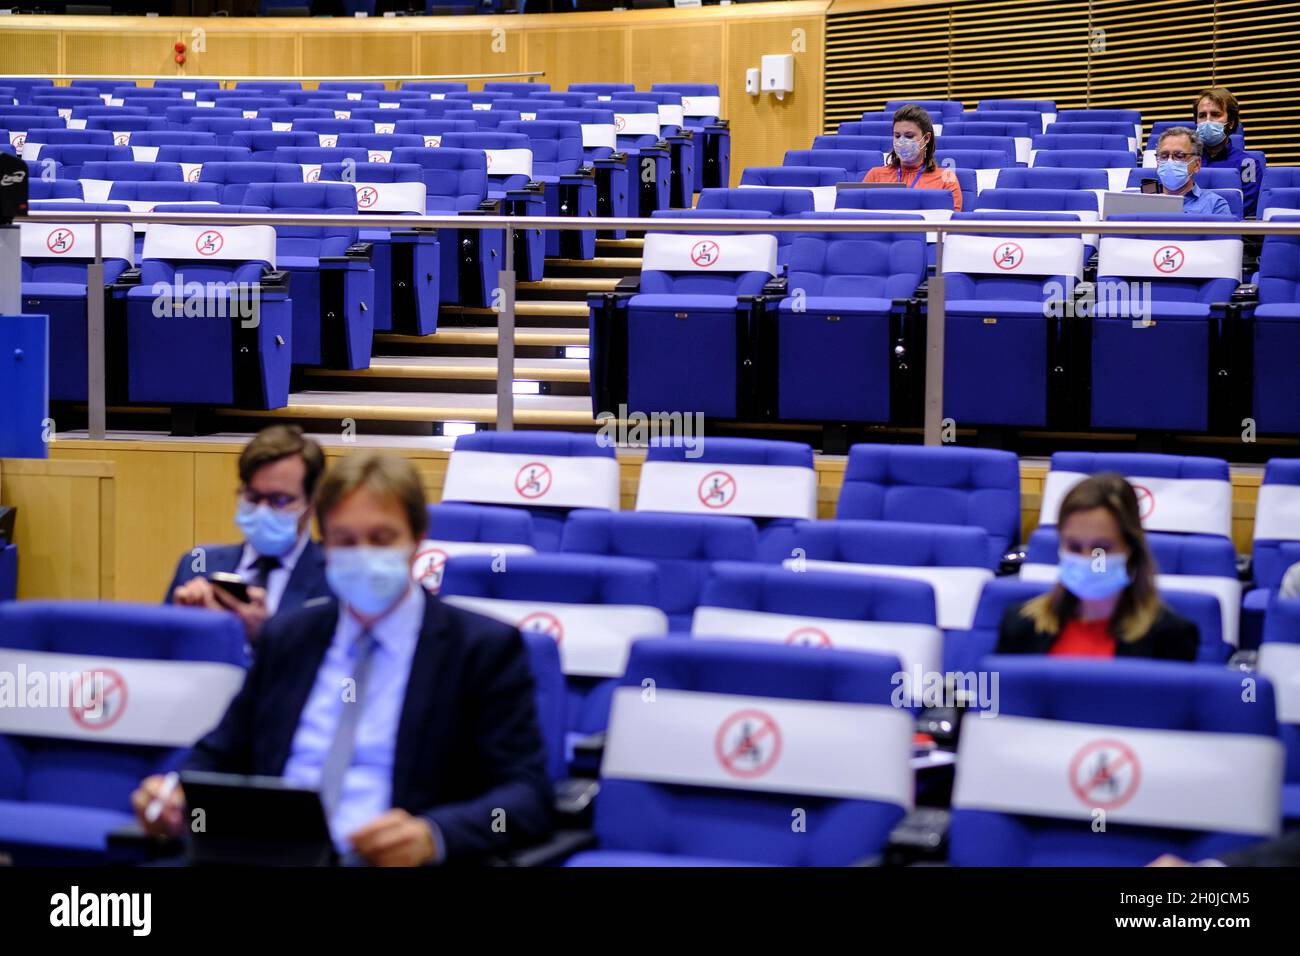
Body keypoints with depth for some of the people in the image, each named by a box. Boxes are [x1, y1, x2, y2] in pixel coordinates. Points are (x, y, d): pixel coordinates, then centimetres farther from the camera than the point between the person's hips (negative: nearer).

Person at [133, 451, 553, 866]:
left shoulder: (485, 648, 5)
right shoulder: (285, 636, 21)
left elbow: (528, 794, -3)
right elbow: (222, 759, 26)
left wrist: (431, 836, -22)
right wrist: (177, 801, 1)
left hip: (387, 863, -3)